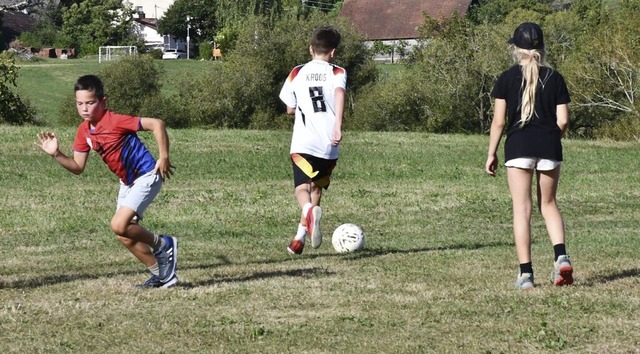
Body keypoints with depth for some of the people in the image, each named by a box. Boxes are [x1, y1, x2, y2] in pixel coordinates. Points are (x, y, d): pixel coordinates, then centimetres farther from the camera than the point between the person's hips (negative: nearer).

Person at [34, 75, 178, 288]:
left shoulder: (114, 121, -25)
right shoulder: (84, 131, -1)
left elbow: (156, 124, -26)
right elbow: (78, 167, 4)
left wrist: (164, 157, -26)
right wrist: (56, 154, -12)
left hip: (146, 176, -9)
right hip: (127, 181, 9)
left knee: (119, 226, -21)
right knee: (124, 236, 9)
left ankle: (163, 245, 2)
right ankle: (161, 274, 22)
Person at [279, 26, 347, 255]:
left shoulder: (297, 73, 12)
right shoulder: (337, 73, 5)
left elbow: (290, 109, 20)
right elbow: (339, 93, -17)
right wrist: (338, 125, -25)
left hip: (302, 144, -1)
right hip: (329, 144, 1)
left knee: (302, 188, -9)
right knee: (316, 188, 19)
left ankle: (310, 211, -44)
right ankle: (299, 238, 18)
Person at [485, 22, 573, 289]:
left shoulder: (507, 78, -2)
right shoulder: (554, 78, 3)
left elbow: (498, 121, -3)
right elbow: (563, 120, 0)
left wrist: (491, 154, 6)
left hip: (518, 147, -2)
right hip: (549, 147, 2)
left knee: (522, 209, 2)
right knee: (548, 204, 16)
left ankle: (525, 273, -1)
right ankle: (561, 256, -6)